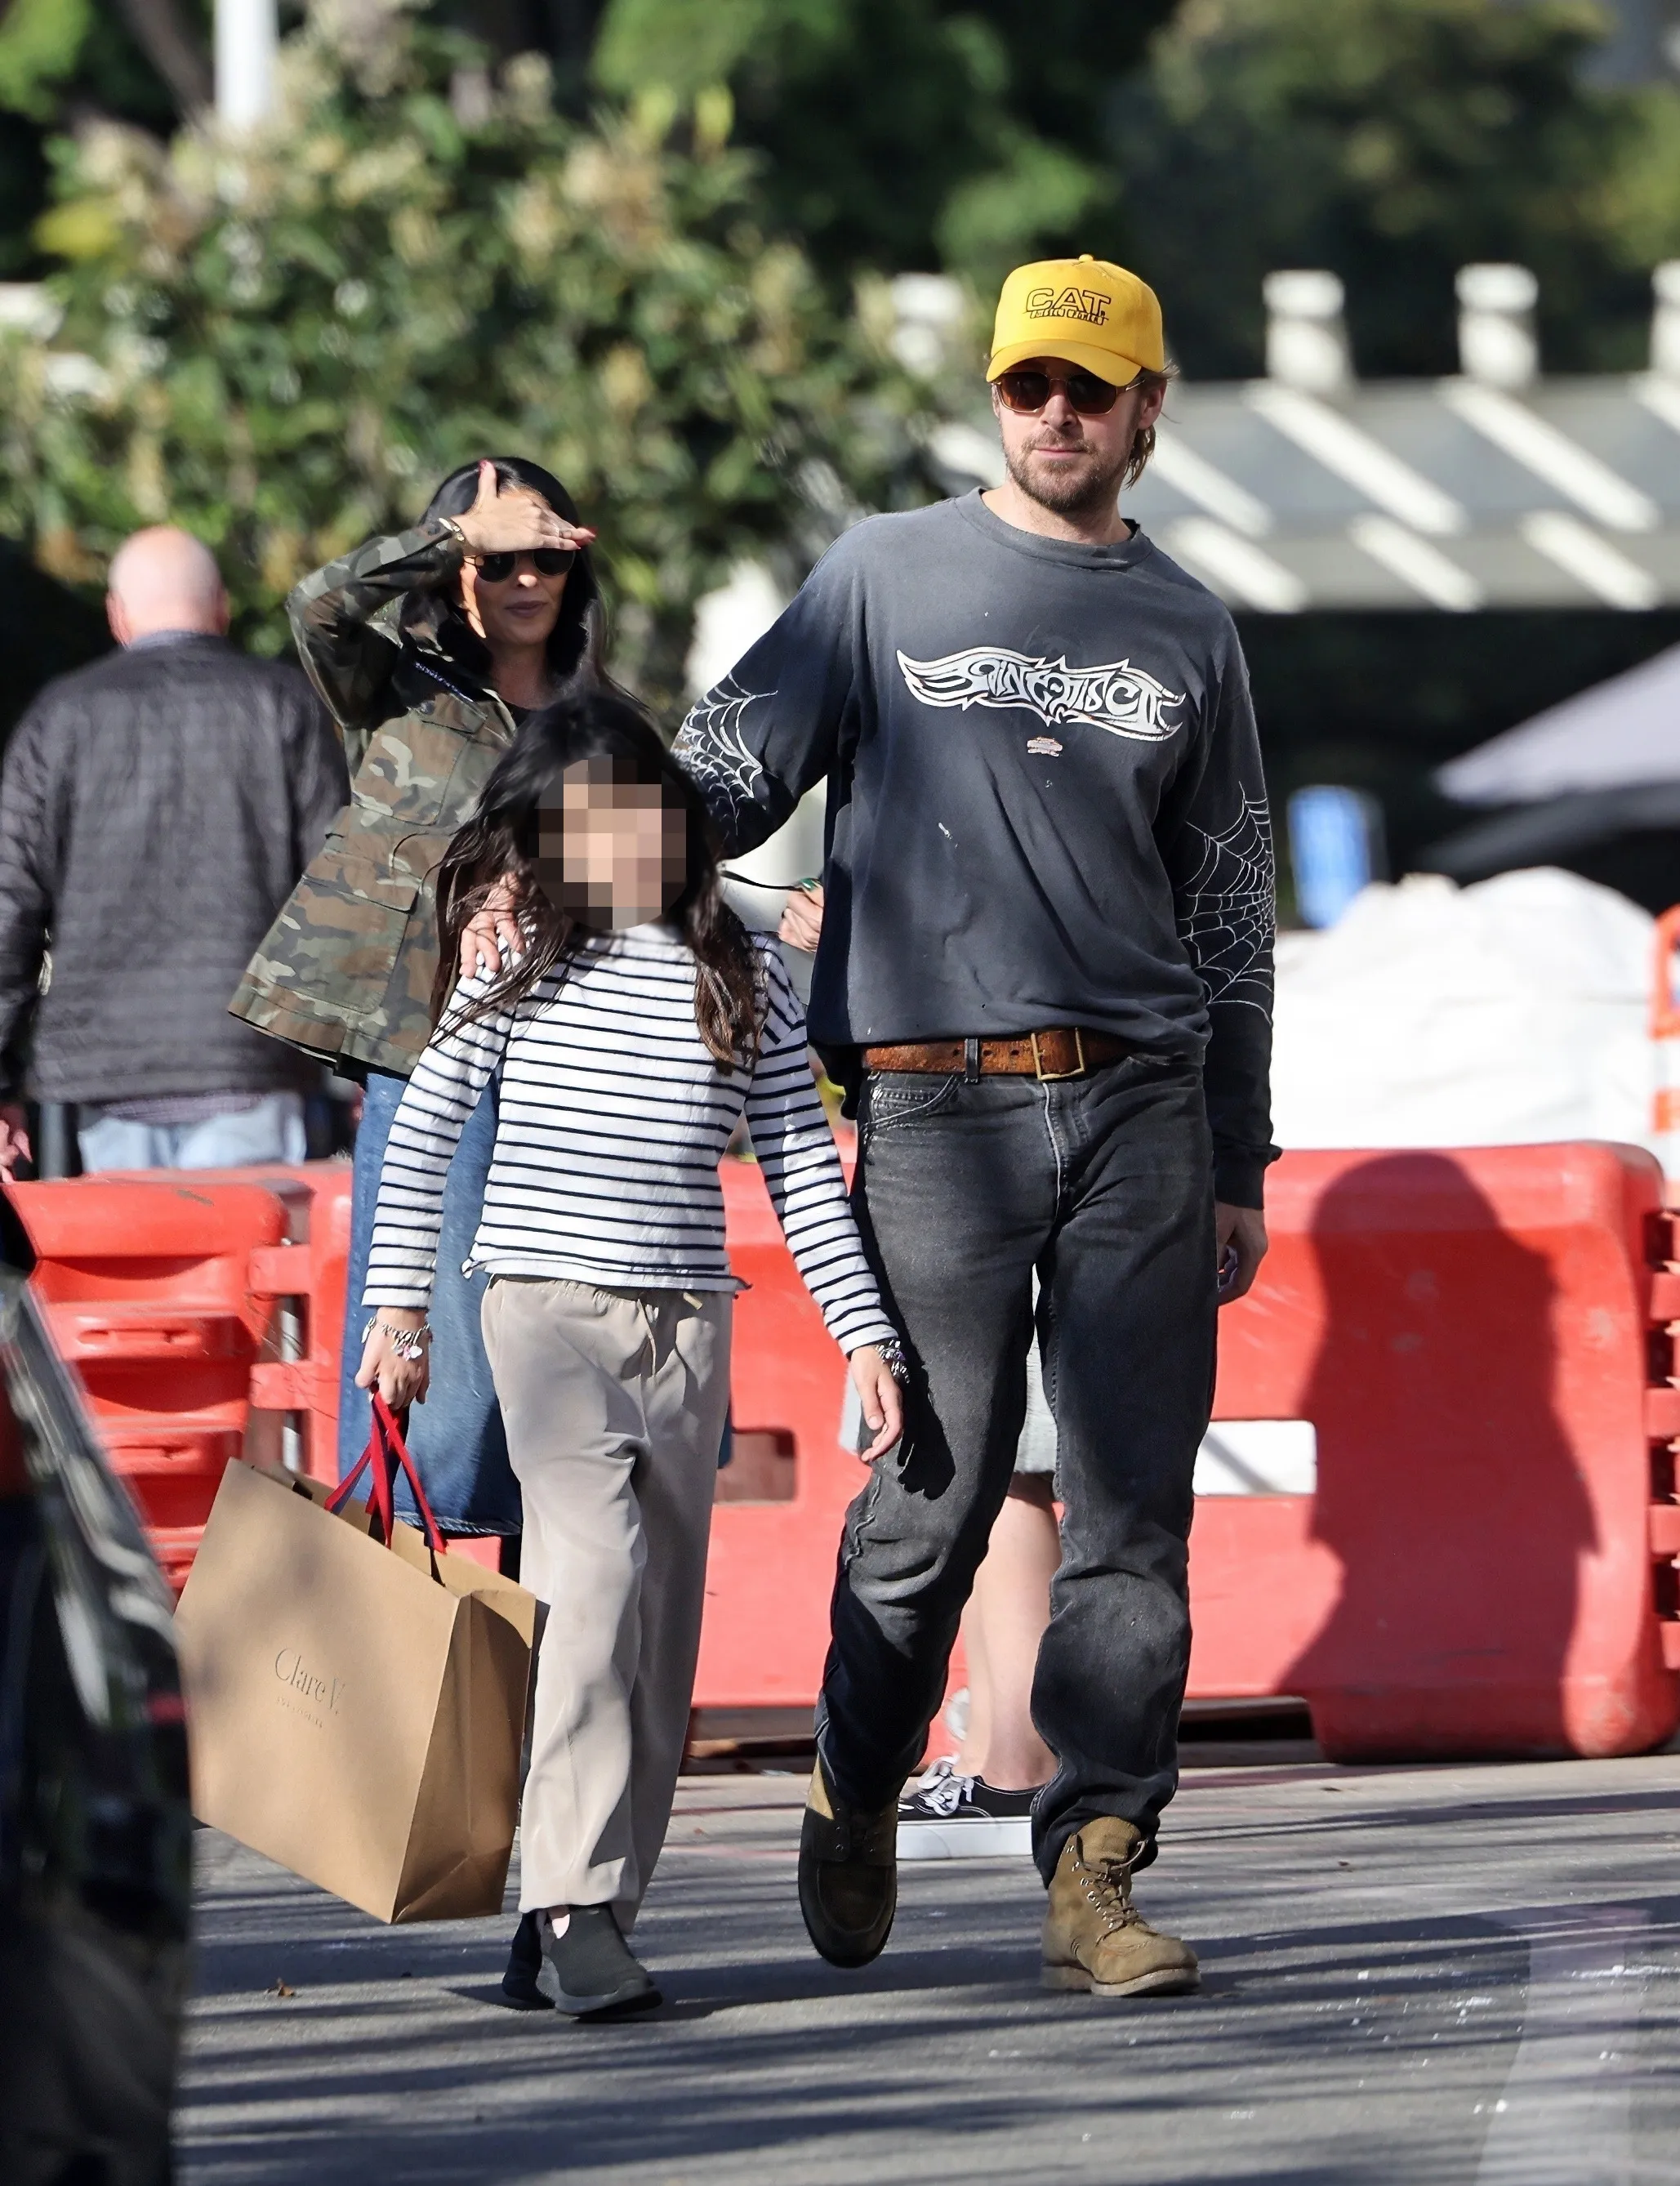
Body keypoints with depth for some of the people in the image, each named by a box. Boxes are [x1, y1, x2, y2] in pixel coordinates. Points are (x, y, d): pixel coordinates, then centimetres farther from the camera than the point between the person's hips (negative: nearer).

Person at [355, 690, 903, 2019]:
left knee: (662, 1622, 4)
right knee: (597, 1568, -20)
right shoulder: (523, 963, 1)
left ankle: (594, 1909, 10)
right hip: (548, 1308, -3)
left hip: (687, 1323, 3)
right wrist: (397, 1306, 0)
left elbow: (802, 1163, 9)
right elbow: (423, 1132, 5)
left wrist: (864, 1331, 5)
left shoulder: (743, 975, 6)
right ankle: (574, 1900, -22)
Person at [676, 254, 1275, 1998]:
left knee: (1132, 1505, -4)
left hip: (1140, 1104, 2)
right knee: (932, 1496, -2)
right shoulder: (885, 579, 8)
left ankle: (1094, 1868, -3)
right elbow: (721, 773, 5)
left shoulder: (1187, 635, 15)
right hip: (937, 1105, -2)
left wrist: (1237, 1167, 15)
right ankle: (856, 1796, 21)